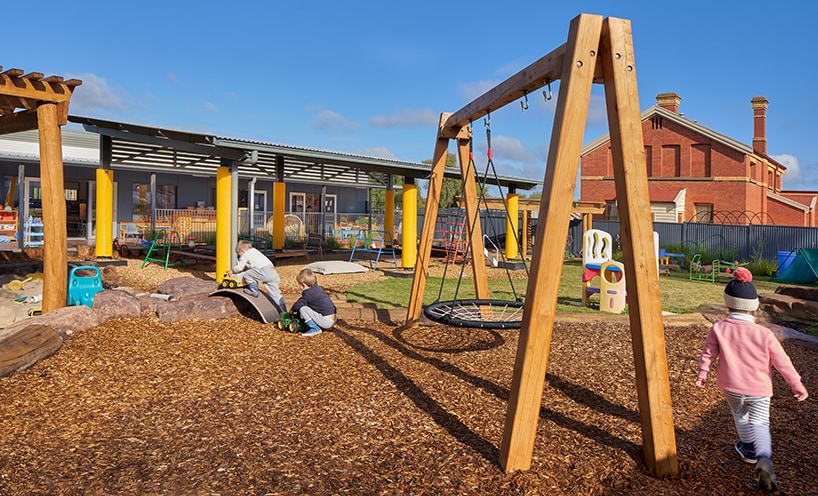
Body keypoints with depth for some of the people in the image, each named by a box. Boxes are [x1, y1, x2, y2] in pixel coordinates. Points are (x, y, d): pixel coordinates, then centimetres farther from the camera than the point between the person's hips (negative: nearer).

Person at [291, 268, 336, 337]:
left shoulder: (308, 294, -11)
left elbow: (298, 305, -2)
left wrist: (292, 309, 20)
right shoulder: (319, 289, 15)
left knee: (302, 309, -9)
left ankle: (315, 329, -8)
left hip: (326, 322, -9)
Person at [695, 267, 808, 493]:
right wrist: (797, 385, 6)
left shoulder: (719, 329, -15)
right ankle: (764, 459, -11)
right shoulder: (764, 334, -16)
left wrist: (702, 374, 11)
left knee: (740, 417, 26)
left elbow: (708, 354, -5)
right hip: (759, 389, -1)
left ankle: (749, 448, 44)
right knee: (760, 423, 12)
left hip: (731, 387, 1)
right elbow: (782, 362, -8)